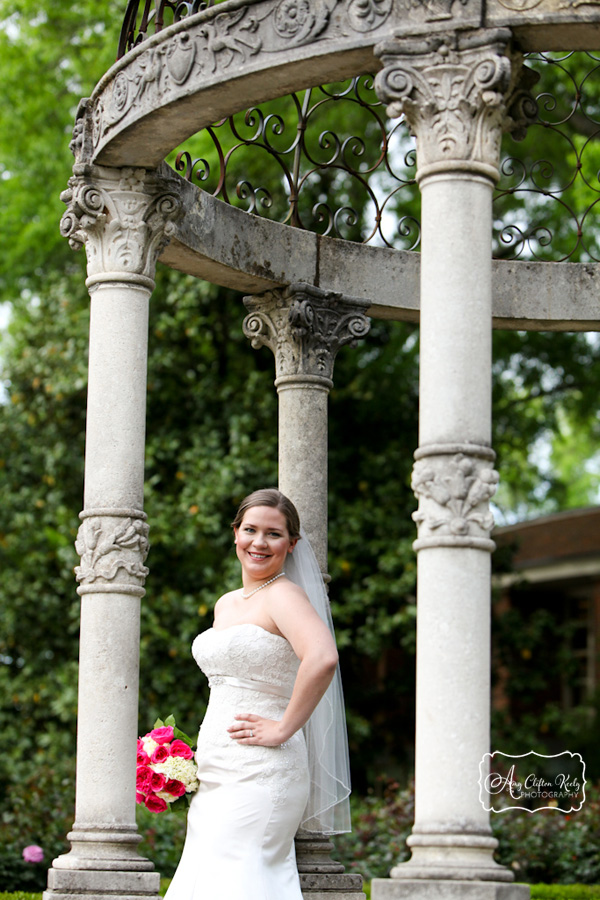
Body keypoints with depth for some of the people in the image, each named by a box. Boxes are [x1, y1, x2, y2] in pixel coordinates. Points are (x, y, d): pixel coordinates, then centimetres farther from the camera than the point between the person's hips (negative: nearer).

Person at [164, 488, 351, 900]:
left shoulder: (283, 595, -8)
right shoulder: (226, 604, 18)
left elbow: (322, 658, -27)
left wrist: (283, 729, -21)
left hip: (260, 774, -9)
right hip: (217, 775, 9)